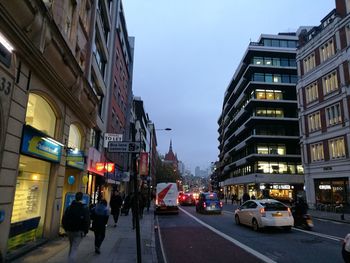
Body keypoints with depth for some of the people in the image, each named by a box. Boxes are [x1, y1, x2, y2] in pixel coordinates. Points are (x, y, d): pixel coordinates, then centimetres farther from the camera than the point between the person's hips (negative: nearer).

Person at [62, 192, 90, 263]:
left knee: (71, 246, 23)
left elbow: (64, 219, 4)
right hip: (79, 231, -4)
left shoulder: (69, 207, 0)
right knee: (74, 248, -1)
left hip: (69, 230, 4)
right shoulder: (85, 208, -11)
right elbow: (87, 221, -12)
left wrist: (66, 229, 16)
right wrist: (85, 231, -1)